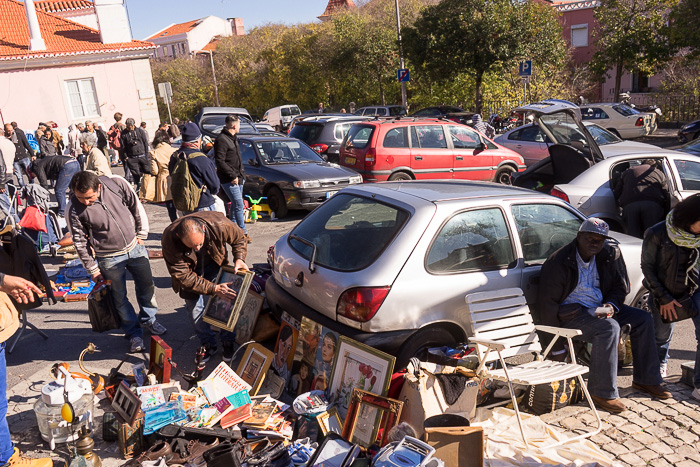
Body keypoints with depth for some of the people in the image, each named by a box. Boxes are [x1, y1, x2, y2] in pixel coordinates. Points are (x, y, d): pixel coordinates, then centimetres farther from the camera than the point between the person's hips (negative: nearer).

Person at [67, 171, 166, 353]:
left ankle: (148, 319, 42)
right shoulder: (73, 209, -20)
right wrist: (93, 269, -3)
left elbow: (136, 207, -1)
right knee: (120, 297, 9)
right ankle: (133, 333, 28)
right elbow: (80, 241, -8)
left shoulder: (117, 184, -18)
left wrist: (141, 235, 3)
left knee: (147, 286, 17)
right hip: (109, 259, -2)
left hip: (135, 247, 3)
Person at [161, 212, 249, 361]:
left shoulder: (219, 224, -36)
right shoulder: (169, 240, -37)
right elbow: (184, 276, -32)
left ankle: (228, 341, 14)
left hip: (215, 264, 1)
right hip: (189, 269, 0)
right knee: (194, 306, -2)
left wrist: (239, 258, -26)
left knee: (226, 299, -5)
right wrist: (214, 289, -37)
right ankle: (209, 344, 17)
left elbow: (239, 238, -11)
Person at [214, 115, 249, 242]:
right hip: (229, 179, -10)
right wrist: (232, 176, -20)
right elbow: (220, 161, -21)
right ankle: (243, 232, -6)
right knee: (239, 205, -10)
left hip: (238, 177, 10)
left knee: (236, 204, 15)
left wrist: (241, 173, 15)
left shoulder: (233, 138, 16)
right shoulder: (221, 140, -16)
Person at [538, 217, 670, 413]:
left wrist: (611, 305, -9)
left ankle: (645, 379, 15)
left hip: (600, 308, 8)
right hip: (571, 312, -8)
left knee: (643, 319, 2)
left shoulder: (610, 255, 2)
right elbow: (547, 302, -16)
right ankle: (602, 393, -22)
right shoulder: (559, 262, -17)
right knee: (609, 328, -30)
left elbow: (620, 287, 13)